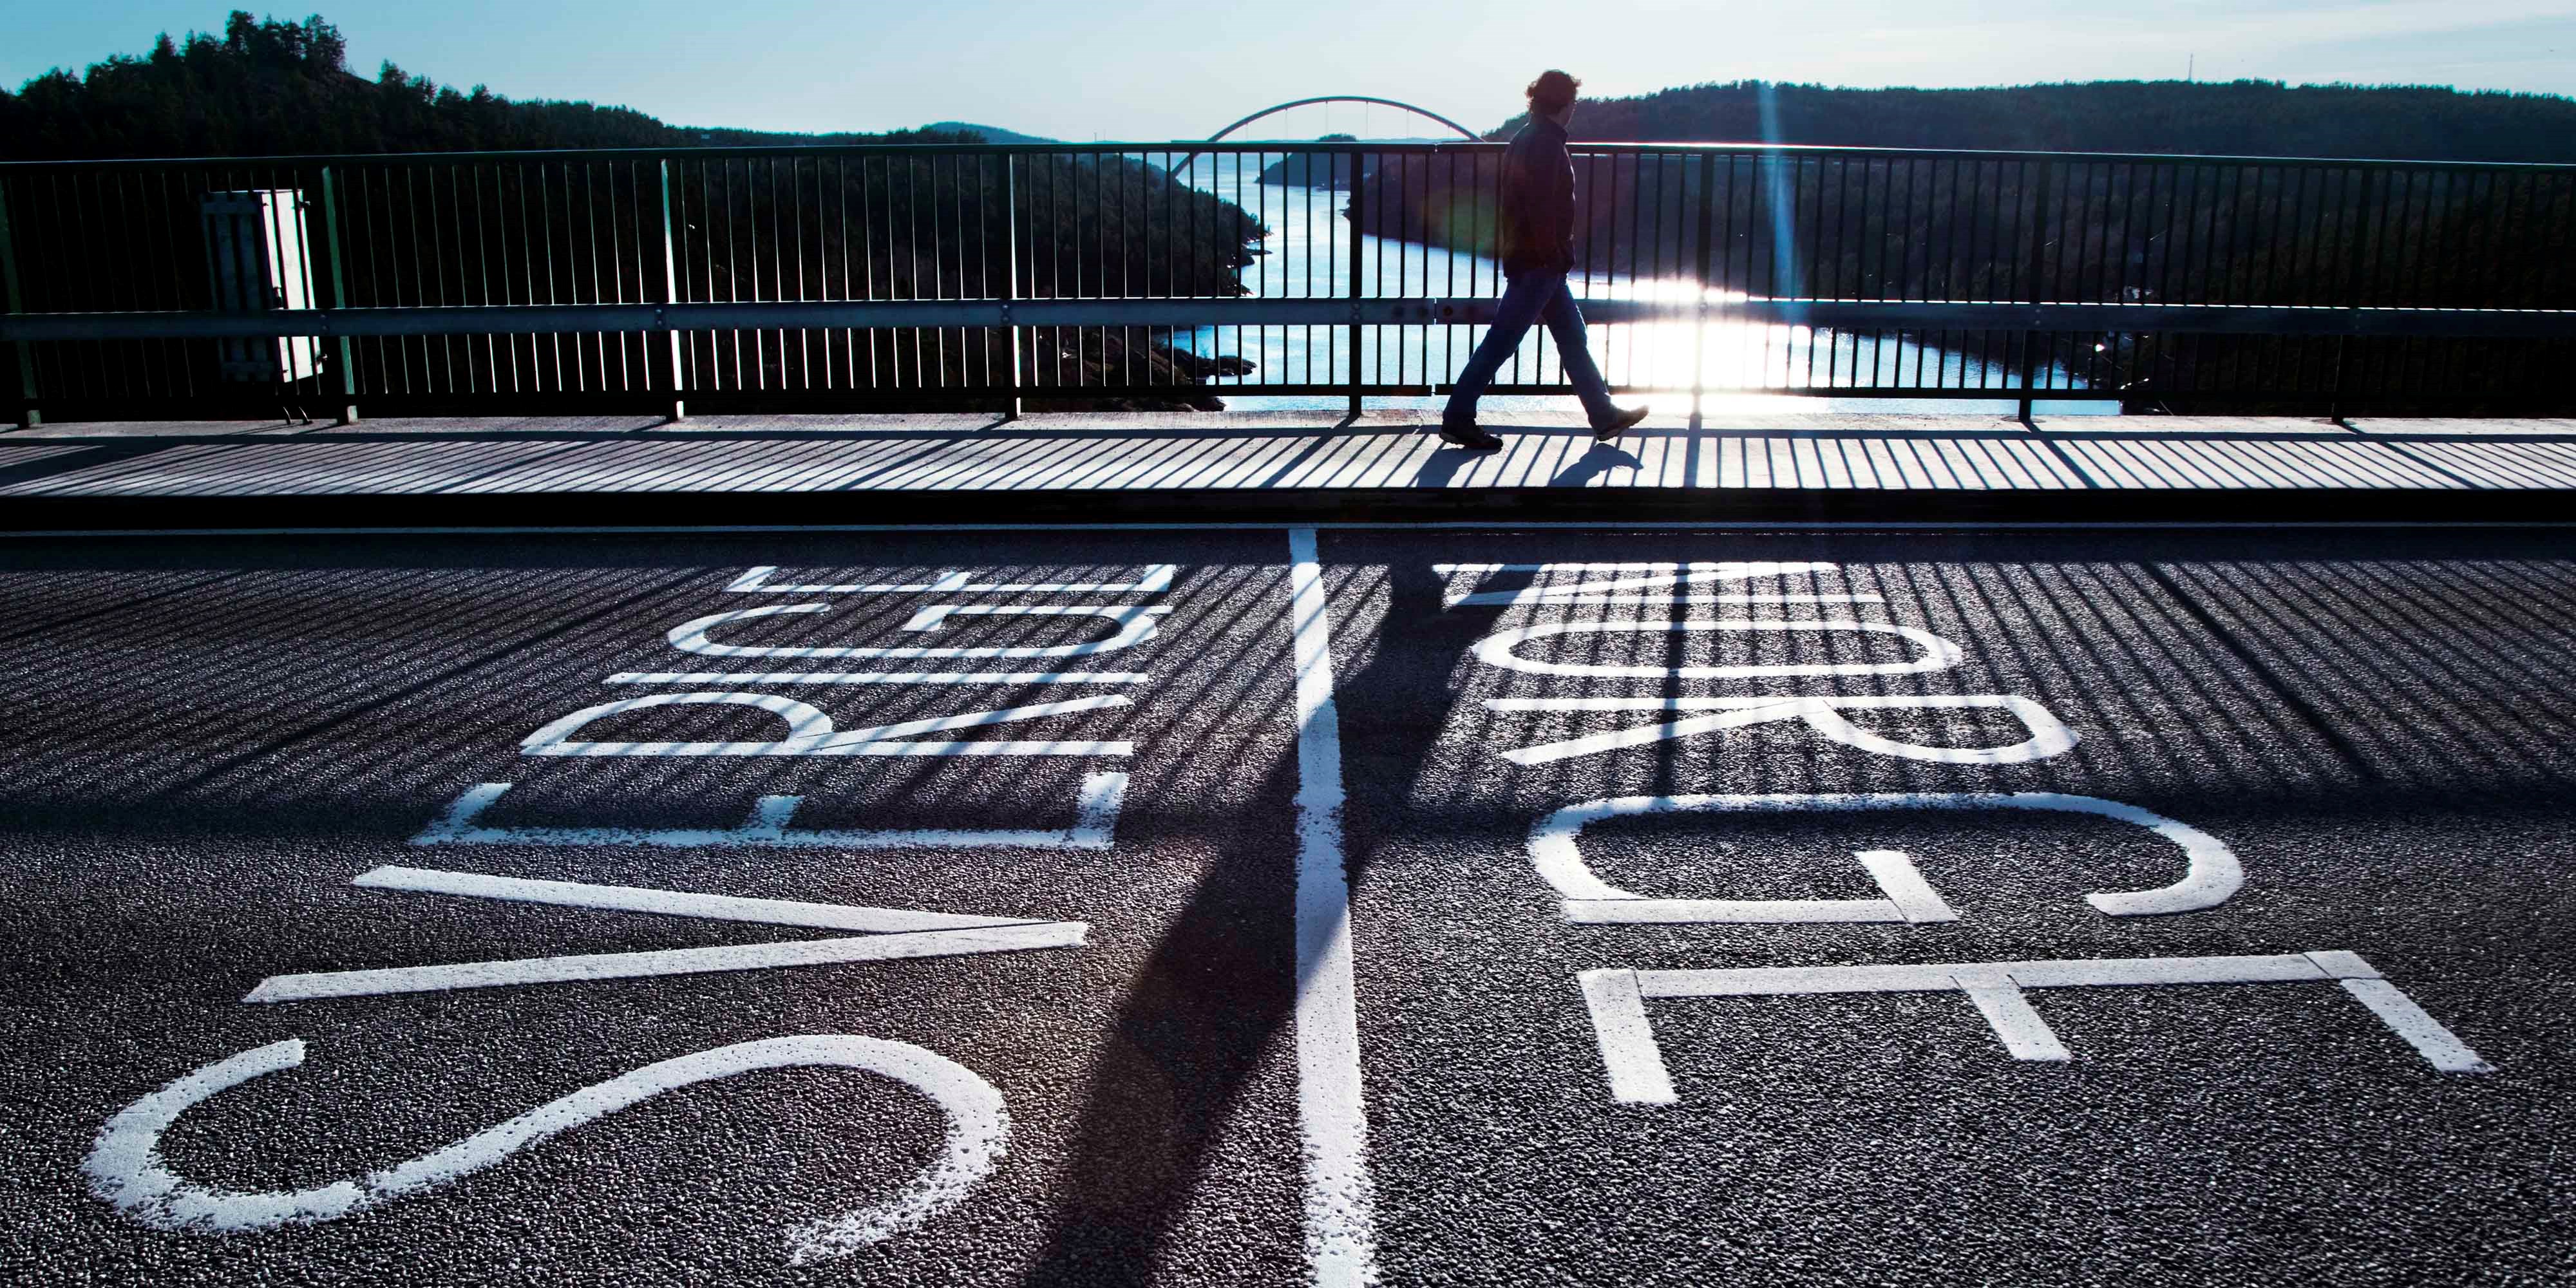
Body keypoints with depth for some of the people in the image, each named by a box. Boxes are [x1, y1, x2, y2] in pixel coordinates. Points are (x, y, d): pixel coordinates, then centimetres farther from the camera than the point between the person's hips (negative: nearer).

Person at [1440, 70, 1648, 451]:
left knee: (1572, 336, 14)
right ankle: (1457, 419, 0)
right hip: (1539, 262, -11)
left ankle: (1604, 415, 20)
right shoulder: (1546, 144, -16)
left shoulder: (1526, 139, 14)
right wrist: (1554, 257, -18)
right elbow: (1542, 209, -23)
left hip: (1525, 259, 11)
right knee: (1501, 342, -5)